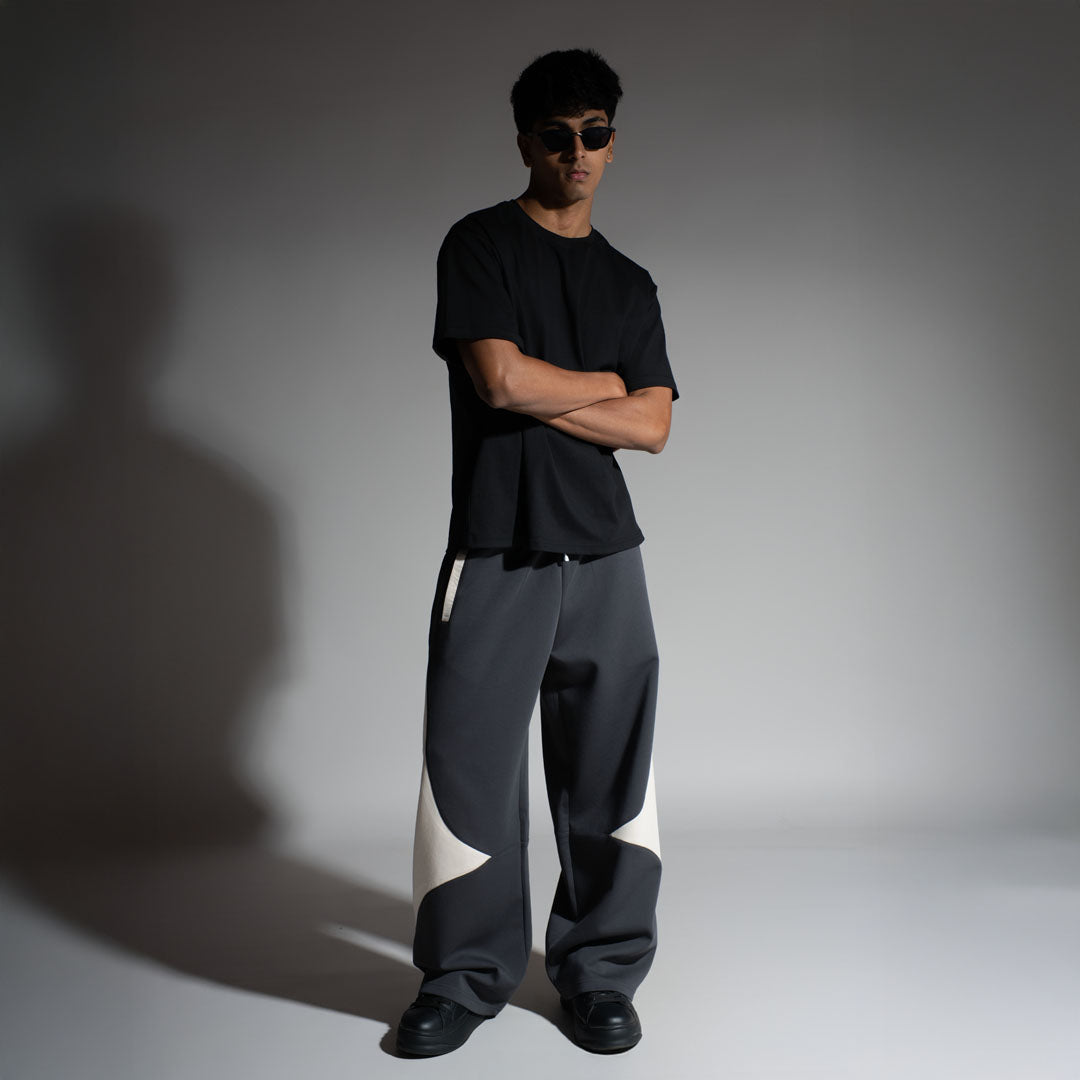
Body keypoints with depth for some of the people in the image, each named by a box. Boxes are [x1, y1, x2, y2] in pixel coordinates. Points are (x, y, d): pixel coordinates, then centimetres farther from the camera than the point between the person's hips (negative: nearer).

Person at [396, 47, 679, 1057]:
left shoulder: (630, 284, 17)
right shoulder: (482, 244, 4)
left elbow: (653, 427, 5)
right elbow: (501, 378, -12)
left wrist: (541, 398, -6)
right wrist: (606, 384, 3)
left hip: (605, 556, 4)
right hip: (495, 555, -3)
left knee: (608, 778, 6)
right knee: (470, 767, -1)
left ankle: (601, 974, 21)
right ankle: (465, 976, 17)